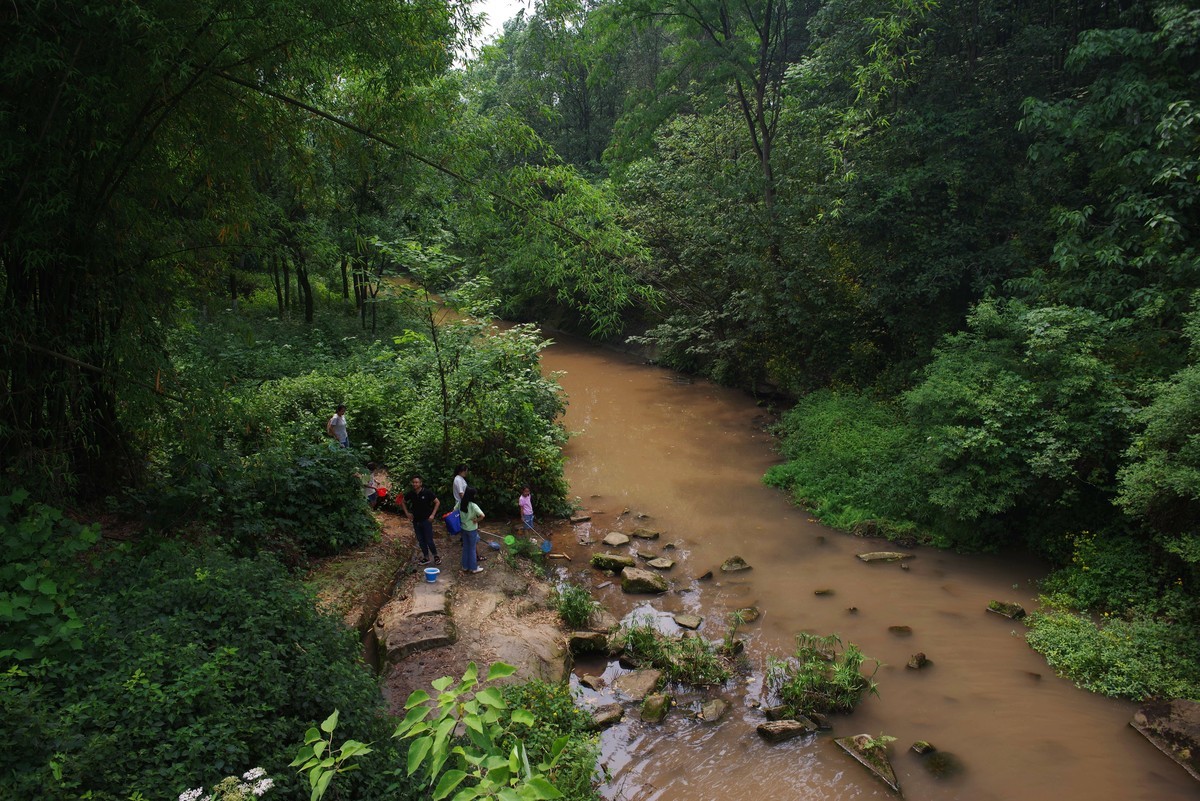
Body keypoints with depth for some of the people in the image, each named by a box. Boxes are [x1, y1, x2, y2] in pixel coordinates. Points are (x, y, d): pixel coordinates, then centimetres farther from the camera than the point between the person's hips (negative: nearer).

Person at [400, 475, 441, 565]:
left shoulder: (427, 492, -13)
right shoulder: (410, 493, -2)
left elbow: (437, 502, -6)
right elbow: (403, 502, 16)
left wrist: (432, 515, -11)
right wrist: (407, 513, 7)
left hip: (426, 520, -4)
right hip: (416, 520, 4)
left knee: (429, 540, -5)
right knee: (421, 541, 11)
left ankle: (436, 556, 15)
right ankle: (426, 557, 24)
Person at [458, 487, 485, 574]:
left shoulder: (460, 503, -5)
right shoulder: (473, 505, -24)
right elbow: (482, 515, -34)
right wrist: (476, 520, -16)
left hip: (464, 528, 6)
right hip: (472, 530, -6)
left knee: (465, 548, 18)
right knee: (472, 549, 7)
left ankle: (465, 567, 27)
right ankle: (474, 568, 17)